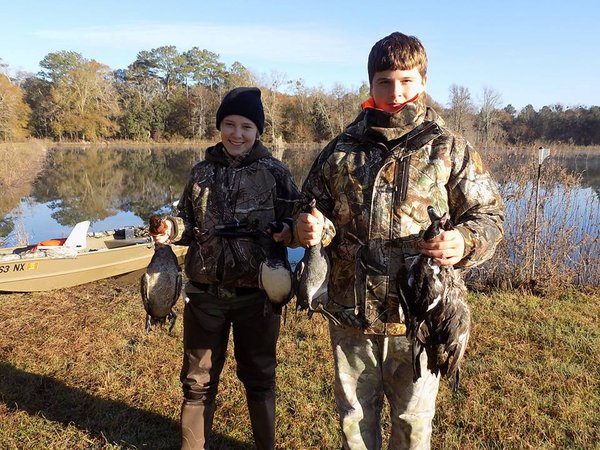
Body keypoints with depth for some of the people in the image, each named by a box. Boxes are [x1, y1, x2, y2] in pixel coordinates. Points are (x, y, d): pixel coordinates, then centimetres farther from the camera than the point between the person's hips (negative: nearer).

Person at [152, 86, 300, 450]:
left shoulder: (275, 172, -4)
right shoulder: (203, 171, 5)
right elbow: (189, 224, 11)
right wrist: (172, 228, -10)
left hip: (258, 293, -2)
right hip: (205, 293, 3)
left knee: (259, 376, 16)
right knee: (199, 378, 16)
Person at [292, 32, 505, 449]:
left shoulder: (449, 149, -3)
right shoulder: (342, 149, 3)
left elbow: (489, 214, 1)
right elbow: (314, 208, 11)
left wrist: (465, 242, -21)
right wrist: (310, 227, -12)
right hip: (350, 311, 2)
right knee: (354, 415, 20)